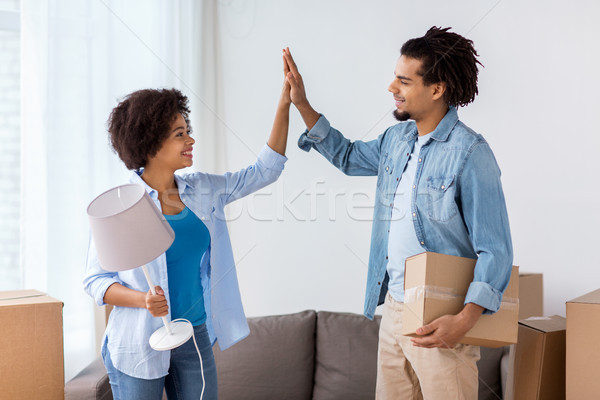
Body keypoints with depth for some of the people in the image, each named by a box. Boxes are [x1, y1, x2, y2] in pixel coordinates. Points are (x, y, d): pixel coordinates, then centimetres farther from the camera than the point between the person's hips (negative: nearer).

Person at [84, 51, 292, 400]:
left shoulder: (202, 191, 3)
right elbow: (95, 279, -7)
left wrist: (285, 104, 3)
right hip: (140, 343, -4)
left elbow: (265, 170, 8)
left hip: (196, 338, 5)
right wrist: (142, 300, -24)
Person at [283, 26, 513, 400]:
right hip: (393, 306, 7)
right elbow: (348, 156, 28)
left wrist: (464, 321, -29)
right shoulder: (396, 138, 7)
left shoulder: (469, 152, -17)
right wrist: (302, 105, 20)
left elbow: (495, 251, -18)